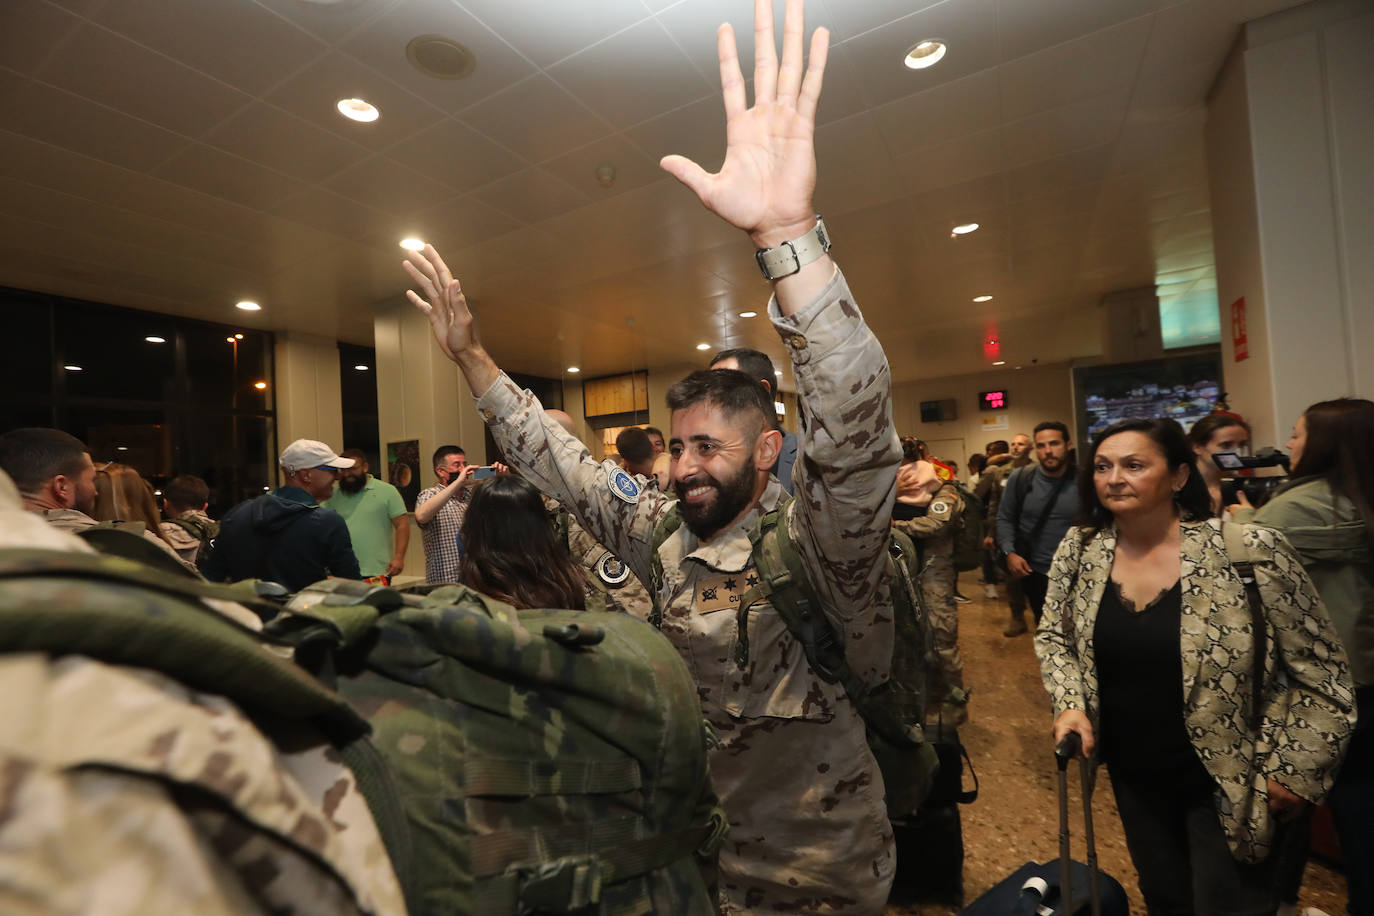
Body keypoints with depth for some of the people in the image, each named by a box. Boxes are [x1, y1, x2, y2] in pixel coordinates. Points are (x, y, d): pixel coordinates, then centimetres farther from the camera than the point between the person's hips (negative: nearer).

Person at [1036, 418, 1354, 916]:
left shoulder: (1249, 552, -20)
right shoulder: (1079, 550, -11)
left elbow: (1320, 670, -9)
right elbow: (1052, 635, 3)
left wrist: (1294, 771, -8)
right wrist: (1069, 702, -10)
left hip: (1227, 780, -3)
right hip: (1132, 772, 3)